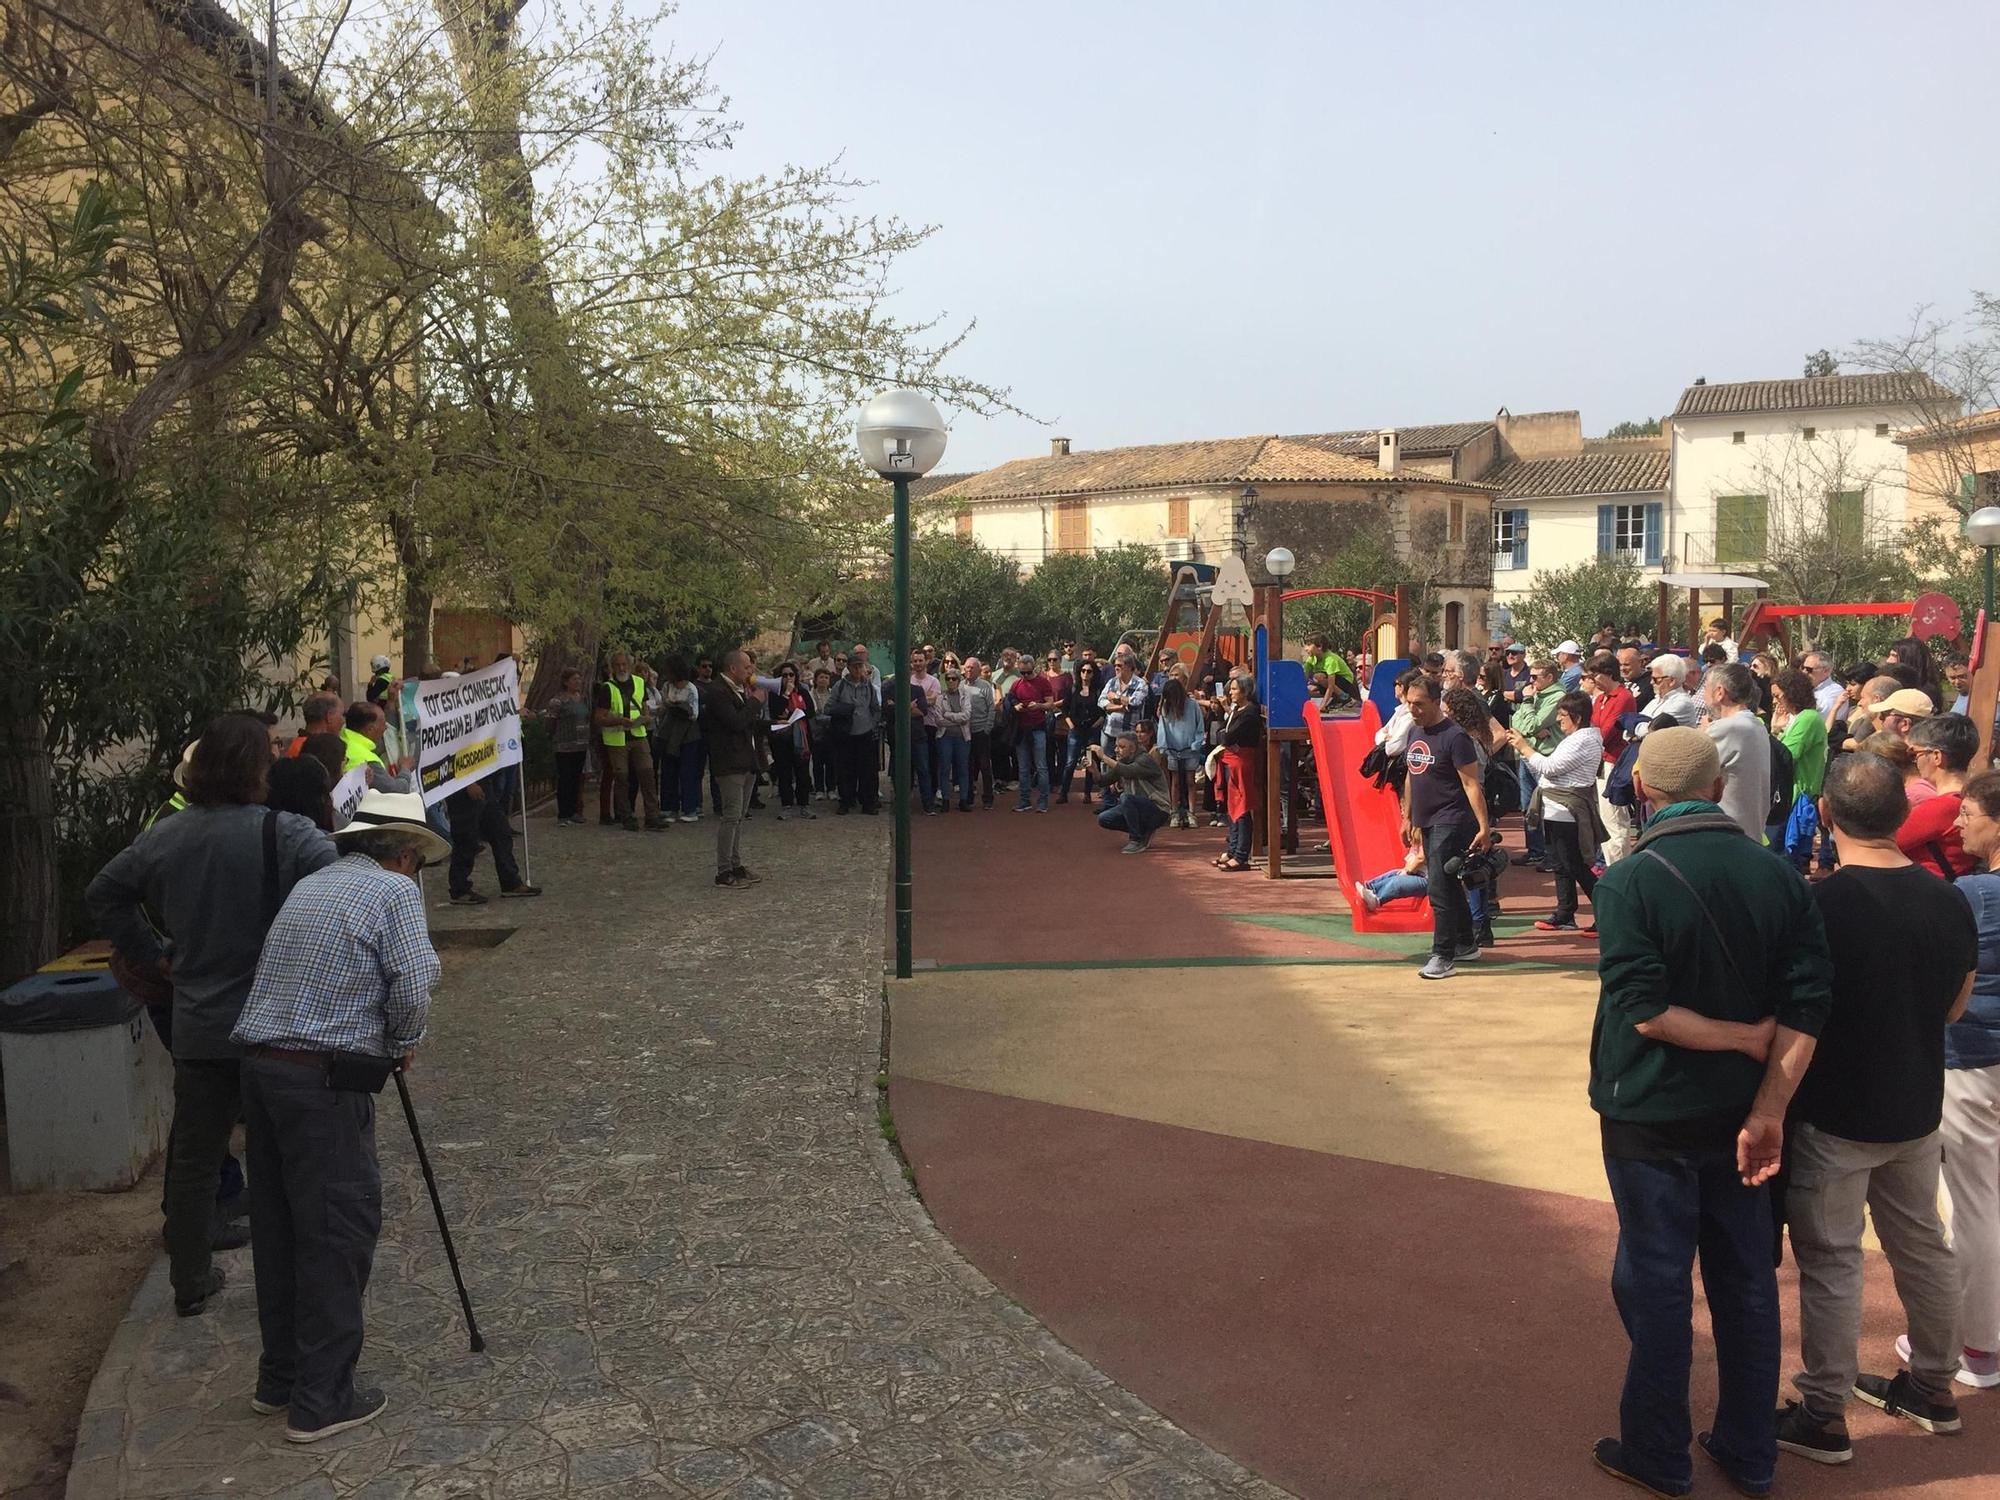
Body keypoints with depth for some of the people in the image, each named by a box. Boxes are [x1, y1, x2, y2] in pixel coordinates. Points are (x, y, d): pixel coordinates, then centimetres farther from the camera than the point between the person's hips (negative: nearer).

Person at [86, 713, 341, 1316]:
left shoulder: (164, 836, 2)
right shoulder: (282, 833, -17)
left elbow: (103, 895, 15)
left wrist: (155, 957, 15)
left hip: (198, 1030, 5)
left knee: (193, 1158, 17)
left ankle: (190, 1283, 29)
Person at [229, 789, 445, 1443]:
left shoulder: (307, 885, 17)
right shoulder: (395, 890, -5)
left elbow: (274, 972, 17)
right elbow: (413, 985, -15)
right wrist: (403, 1043, 4)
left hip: (259, 1065, 8)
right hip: (325, 1078, -8)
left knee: (278, 1226, 17)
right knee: (340, 1230, 1)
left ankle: (279, 1376, 29)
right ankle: (322, 1399, 6)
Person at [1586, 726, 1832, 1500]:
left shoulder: (1628, 881, -17)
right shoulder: (1777, 874, -3)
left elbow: (1644, 1011, -22)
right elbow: (1807, 1005, -8)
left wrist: (1748, 1039, -11)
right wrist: (1769, 1108, -8)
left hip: (1651, 1115, -4)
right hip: (1741, 1110, 5)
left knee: (1657, 1283, 9)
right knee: (1746, 1278, 17)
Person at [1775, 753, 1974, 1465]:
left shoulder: (1820, 904, -22)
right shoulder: (1949, 902, -4)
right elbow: (1954, 1007, 10)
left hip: (1834, 1116, -6)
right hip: (1916, 1109, 6)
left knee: (1830, 1260, 4)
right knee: (1921, 1244, 20)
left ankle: (1823, 1416, 13)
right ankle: (1932, 1386, 37)